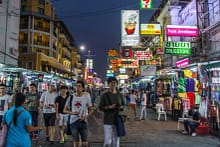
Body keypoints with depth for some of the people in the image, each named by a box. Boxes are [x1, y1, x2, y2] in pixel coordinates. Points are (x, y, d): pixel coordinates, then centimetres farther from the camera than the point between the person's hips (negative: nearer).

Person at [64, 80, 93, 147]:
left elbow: (90, 110, 5)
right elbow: (65, 110, 4)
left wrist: (86, 116, -13)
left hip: (83, 122, 0)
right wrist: (72, 113, -15)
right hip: (73, 122, 0)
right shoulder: (71, 97, -1)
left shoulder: (87, 97, -2)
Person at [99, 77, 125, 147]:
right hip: (108, 121, -3)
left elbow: (123, 104, 16)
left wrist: (121, 107, -7)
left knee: (116, 140, 9)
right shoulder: (104, 95, -5)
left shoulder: (119, 95, 5)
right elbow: (100, 107, -5)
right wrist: (109, 107, -20)